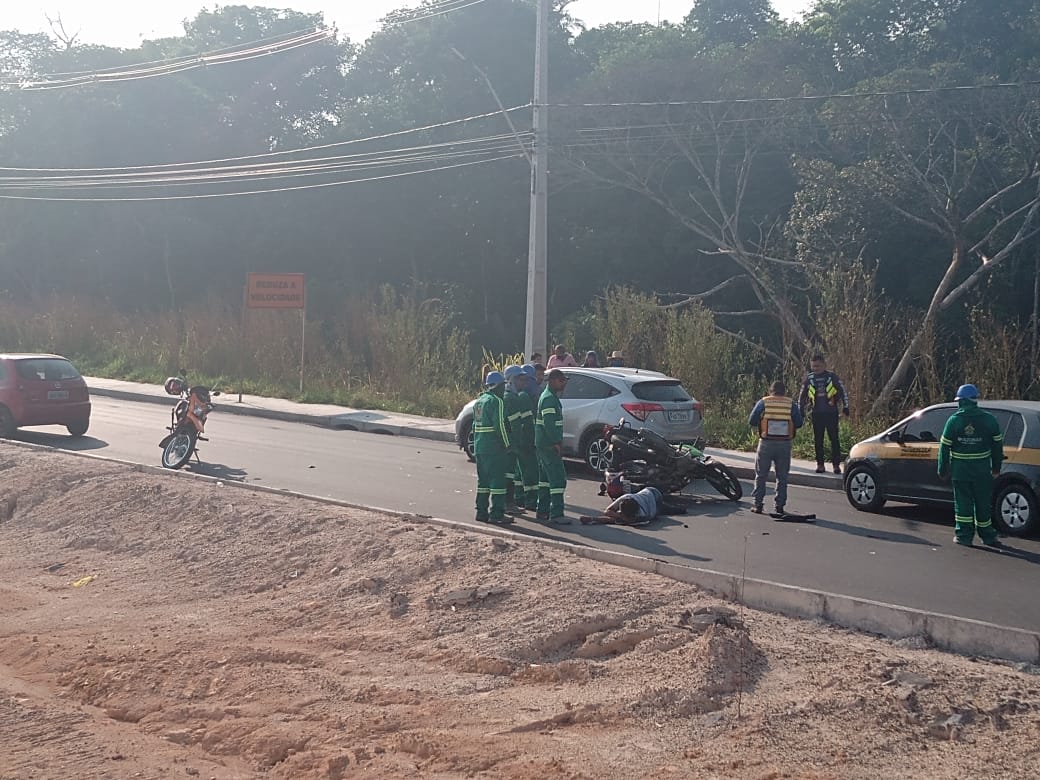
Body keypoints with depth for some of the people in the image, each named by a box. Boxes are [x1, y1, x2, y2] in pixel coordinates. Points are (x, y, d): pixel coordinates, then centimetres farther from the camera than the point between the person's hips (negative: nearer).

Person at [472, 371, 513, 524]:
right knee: (497, 481, -6)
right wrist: (507, 445, -13)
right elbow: (500, 425, -18)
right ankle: (496, 513, -8)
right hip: (493, 448, -9)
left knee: (483, 480, 13)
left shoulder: (480, 401, 17)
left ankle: (481, 512, 15)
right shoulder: (496, 402, -13)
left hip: (479, 447, 9)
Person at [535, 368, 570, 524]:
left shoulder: (550, 396, 18)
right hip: (549, 445, -11)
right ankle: (556, 514, -14)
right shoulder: (549, 399, -16)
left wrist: (558, 442, 21)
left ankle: (542, 511, 22)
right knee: (558, 478, -12)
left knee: (545, 478, 16)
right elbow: (549, 424, -24)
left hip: (543, 445, 11)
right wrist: (557, 443, -23)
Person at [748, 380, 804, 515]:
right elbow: (799, 423, 1)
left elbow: (751, 421, -1)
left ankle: (758, 504, 4)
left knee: (761, 475, 7)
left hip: (766, 443, -1)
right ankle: (780, 505, 9)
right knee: (782, 476, 10)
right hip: (784, 444, 1)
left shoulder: (763, 402, -3)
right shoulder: (791, 404, 0)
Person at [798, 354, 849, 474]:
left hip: (831, 413, -2)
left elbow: (842, 391, 3)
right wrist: (801, 411, 10)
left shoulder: (832, 376, -1)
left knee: (834, 439, -2)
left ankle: (836, 464, 3)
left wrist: (845, 407, -1)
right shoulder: (809, 378, 5)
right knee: (818, 440, 5)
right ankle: (820, 464, 11)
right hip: (816, 414, 2)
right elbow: (802, 396, 13)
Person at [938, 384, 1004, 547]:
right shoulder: (989, 419, 0)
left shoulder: (954, 420, -5)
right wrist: (996, 467, 15)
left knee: (962, 503, 6)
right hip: (982, 470, 2)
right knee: (983, 503, 12)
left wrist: (943, 469, 5)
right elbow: (997, 445, 6)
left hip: (960, 469, -2)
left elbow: (945, 447, -3)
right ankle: (987, 536, 19)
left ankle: (963, 536, 6)